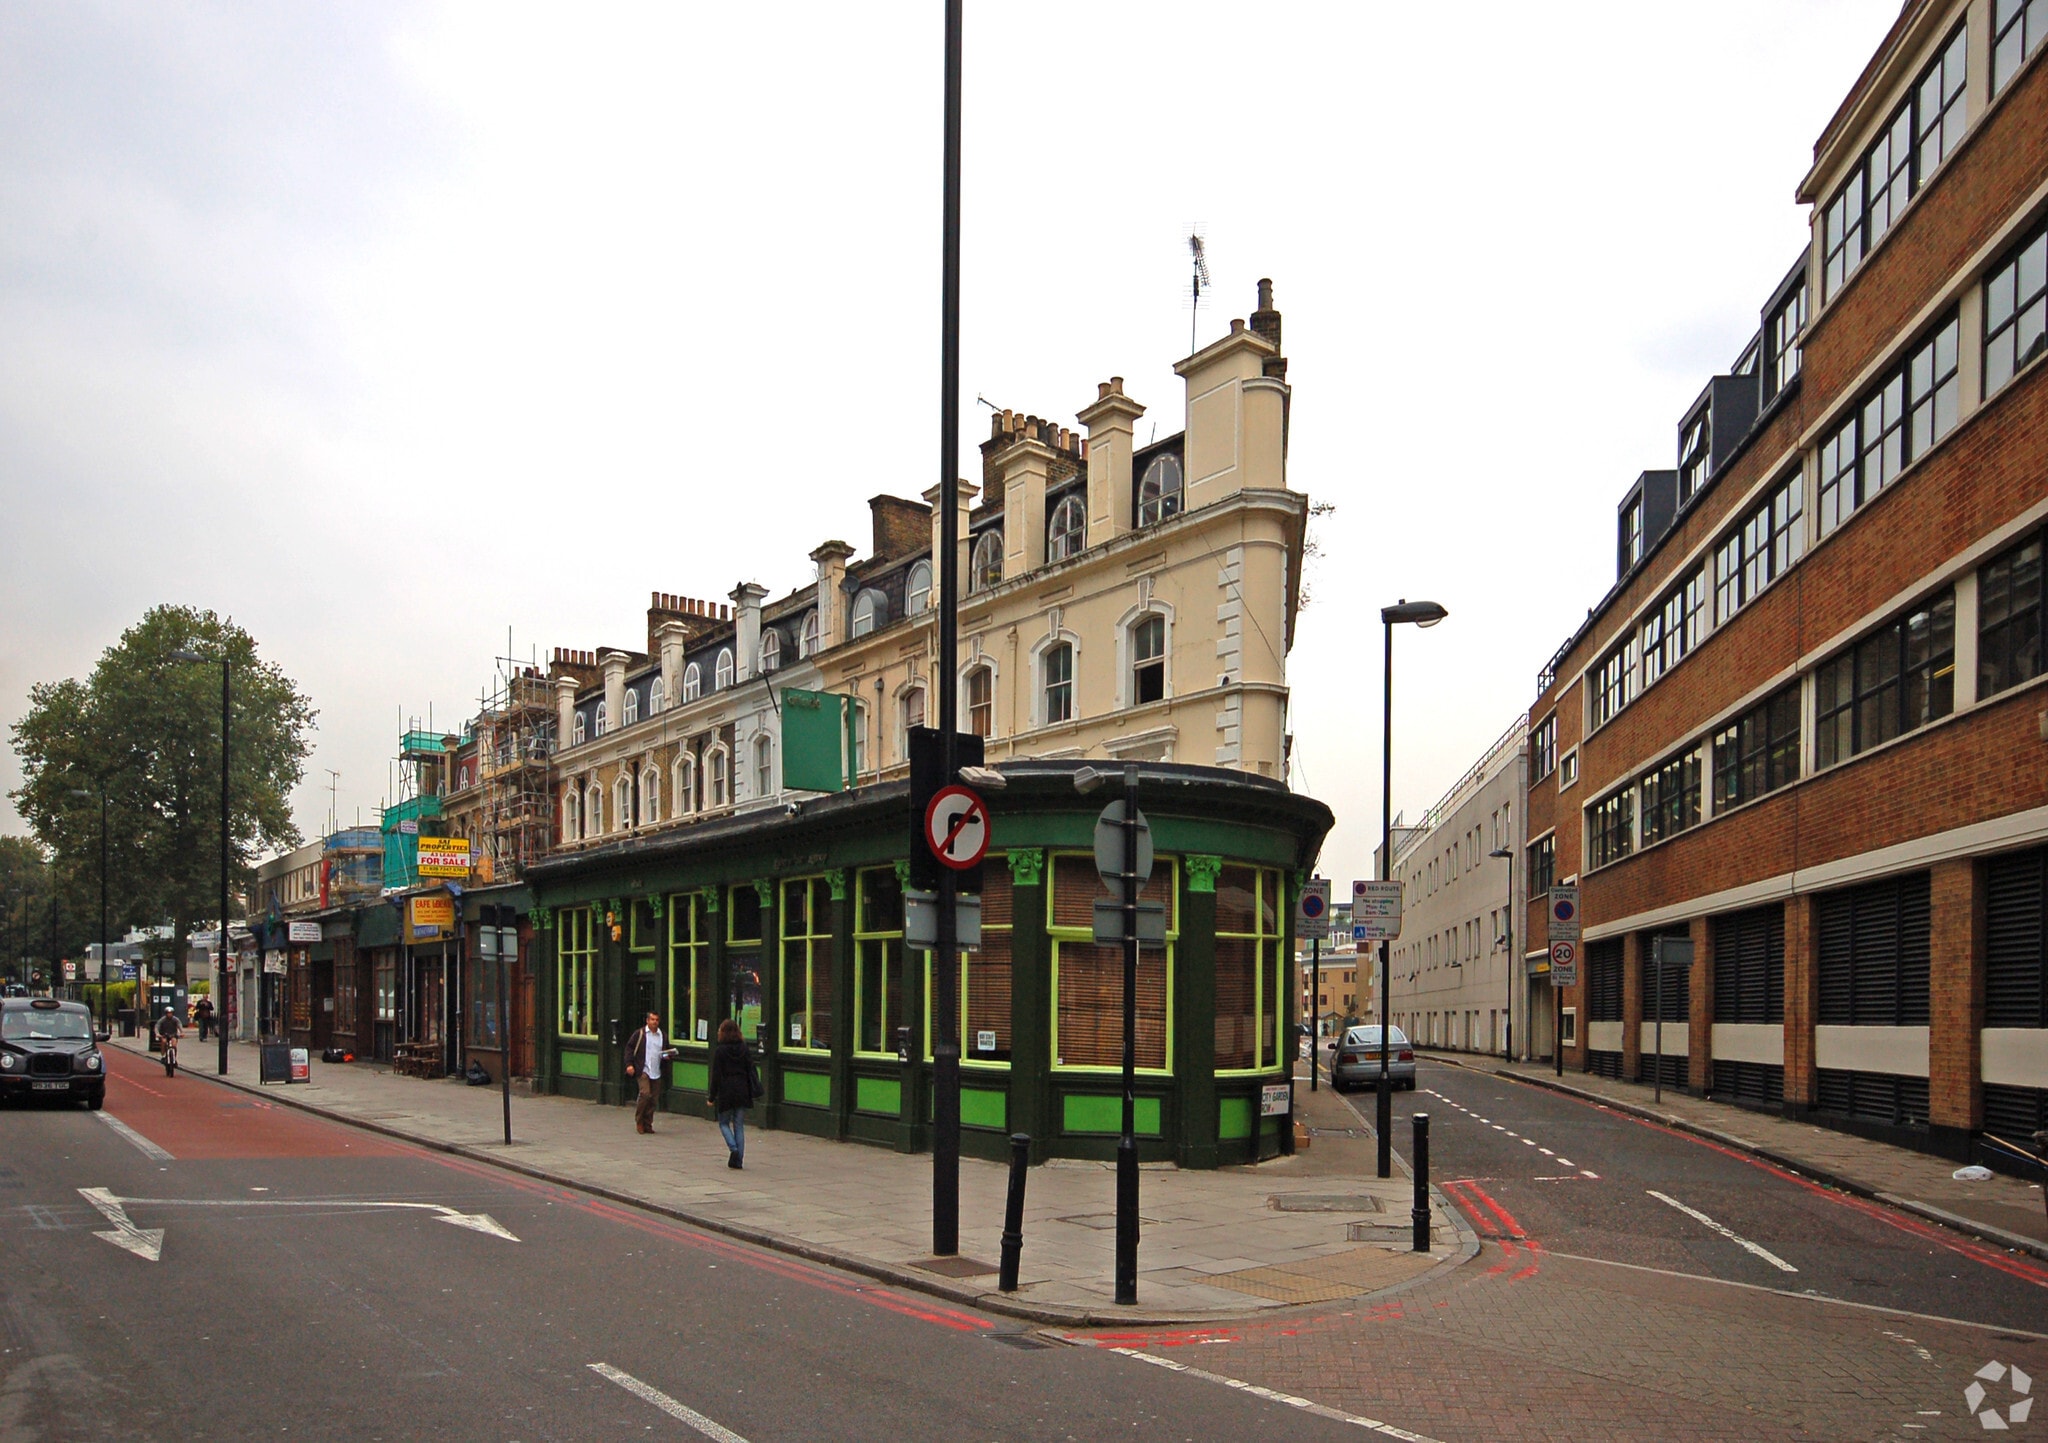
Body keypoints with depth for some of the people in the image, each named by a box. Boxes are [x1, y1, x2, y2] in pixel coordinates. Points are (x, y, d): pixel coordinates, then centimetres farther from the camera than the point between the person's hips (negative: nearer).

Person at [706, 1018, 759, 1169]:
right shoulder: (744, 1049, 4)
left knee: (724, 1123, 13)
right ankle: (738, 1159, 5)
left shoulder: (719, 1051, -8)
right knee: (739, 1126, 8)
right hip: (742, 1093, 4)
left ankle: (733, 1148, -10)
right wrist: (751, 1092, 11)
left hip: (726, 1093, -4)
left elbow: (716, 1076, -8)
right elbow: (751, 1071, 5)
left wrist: (712, 1097, -2)